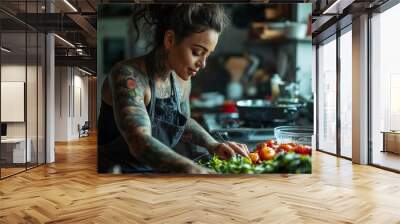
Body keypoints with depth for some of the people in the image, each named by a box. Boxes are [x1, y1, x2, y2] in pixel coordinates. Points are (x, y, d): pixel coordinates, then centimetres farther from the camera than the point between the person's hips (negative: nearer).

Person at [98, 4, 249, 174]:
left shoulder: (181, 80, -1)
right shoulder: (128, 77, -21)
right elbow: (140, 142, -35)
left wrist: (212, 145, 0)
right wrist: (192, 169, -49)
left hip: (157, 169, 5)